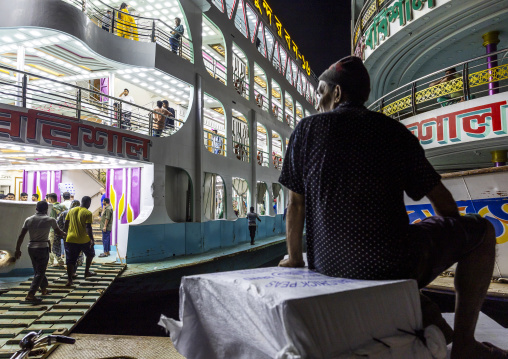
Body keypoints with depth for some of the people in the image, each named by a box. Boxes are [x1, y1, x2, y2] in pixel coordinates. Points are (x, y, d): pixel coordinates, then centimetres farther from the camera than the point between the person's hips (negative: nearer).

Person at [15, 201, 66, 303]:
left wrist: (18, 249, 9)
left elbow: (21, 236, 2)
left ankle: (44, 289, 35)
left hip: (31, 248, 5)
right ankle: (30, 295, -7)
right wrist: (65, 234, 28)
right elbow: (59, 232, 7)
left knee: (37, 270, 20)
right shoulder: (50, 220, -6)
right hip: (43, 248, -5)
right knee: (40, 272, 1)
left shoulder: (28, 220, 3)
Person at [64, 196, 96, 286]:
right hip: (83, 240, -4)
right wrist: (92, 239, -13)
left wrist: (66, 234, 24)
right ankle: (87, 272, 26)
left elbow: (66, 224, 11)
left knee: (70, 260, 8)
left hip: (70, 239, 4)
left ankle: (69, 280, 9)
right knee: (90, 254, 23)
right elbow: (88, 228, -16)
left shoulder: (71, 211, 7)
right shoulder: (88, 213, -9)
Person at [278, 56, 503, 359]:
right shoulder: (393, 131, 4)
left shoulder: (307, 129, 5)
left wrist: (294, 259, 18)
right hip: (392, 263, -3)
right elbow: (442, 200, 10)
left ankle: (421, 313, 23)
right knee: (482, 230, 19)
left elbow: (296, 203, 5)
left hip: (329, 264, 4)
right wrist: (456, 237, 32)